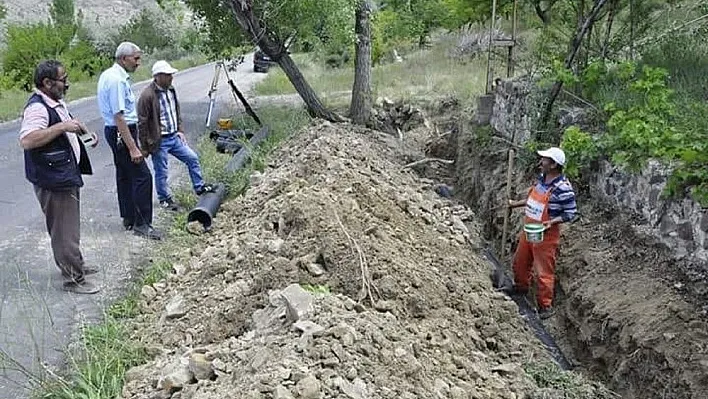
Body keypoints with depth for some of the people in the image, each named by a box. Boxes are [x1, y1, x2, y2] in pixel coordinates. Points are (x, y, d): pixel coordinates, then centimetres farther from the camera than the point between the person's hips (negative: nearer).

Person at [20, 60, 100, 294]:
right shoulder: (37, 108, -20)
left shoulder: (56, 103, 12)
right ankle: (73, 279, 8)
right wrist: (61, 127, -32)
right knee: (64, 230, -1)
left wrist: (85, 132, 13)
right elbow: (26, 141, -34)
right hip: (53, 180, -10)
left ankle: (75, 266, 36)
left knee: (69, 226, 22)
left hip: (67, 175, 10)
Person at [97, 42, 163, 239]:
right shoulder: (117, 80, -21)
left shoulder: (108, 75, 11)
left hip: (114, 132, 11)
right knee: (142, 176, -9)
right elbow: (119, 117, -25)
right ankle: (142, 224, -5)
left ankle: (129, 218, 28)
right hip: (122, 133, -11)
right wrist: (133, 148, -25)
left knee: (124, 175, 17)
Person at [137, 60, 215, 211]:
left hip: (174, 137, 8)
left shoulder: (171, 90, 5)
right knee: (161, 172, 6)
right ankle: (165, 199, 23)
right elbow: (142, 123, -18)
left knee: (192, 158, 12)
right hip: (159, 141, -8)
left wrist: (180, 130, 13)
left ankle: (199, 187, 28)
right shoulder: (147, 96, -20)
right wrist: (145, 147, -15)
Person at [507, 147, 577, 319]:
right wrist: (516, 204, 18)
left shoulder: (563, 188, -23)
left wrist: (552, 222, -27)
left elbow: (571, 212, -17)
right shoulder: (541, 178, 2)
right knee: (520, 261, 23)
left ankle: (545, 306, 15)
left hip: (546, 235, -8)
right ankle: (521, 286, 48)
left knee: (544, 272, 0)